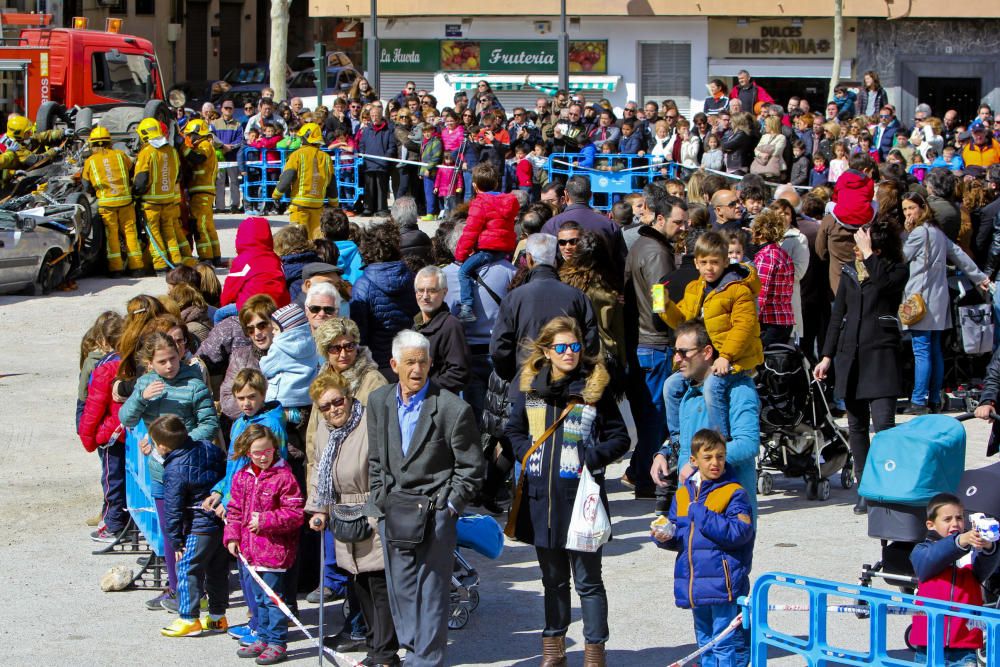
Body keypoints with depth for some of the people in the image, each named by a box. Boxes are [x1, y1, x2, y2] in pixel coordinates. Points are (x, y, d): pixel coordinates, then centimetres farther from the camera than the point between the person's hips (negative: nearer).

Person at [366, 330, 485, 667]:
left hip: (434, 513, -5)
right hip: (393, 513, 5)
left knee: (431, 593, -4)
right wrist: (381, 501, 10)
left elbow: (471, 468, -4)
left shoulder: (453, 409, -10)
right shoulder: (379, 401, 7)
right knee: (400, 591, 8)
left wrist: (448, 508, -8)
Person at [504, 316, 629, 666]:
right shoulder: (529, 385, 5)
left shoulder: (595, 387, -3)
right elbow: (514, 430, 18)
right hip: (541, 496, 4)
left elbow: (619, 438, 1)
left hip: (581, 496, -4)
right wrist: (527, 454, 1)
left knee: (588, 579, 1)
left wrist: (593, 459, -14)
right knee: (552, 577, 16)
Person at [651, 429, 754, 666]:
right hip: (695, 585, 7)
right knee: (705, 643, 16)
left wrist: (700, 514, -17)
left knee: (726, 643, -7)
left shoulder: (734, 493, -5)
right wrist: (664, 537, -5)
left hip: (724, 582, -6)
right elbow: (678, 538, 19)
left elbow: (739, 532, -17)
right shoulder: (682, 495, 12)